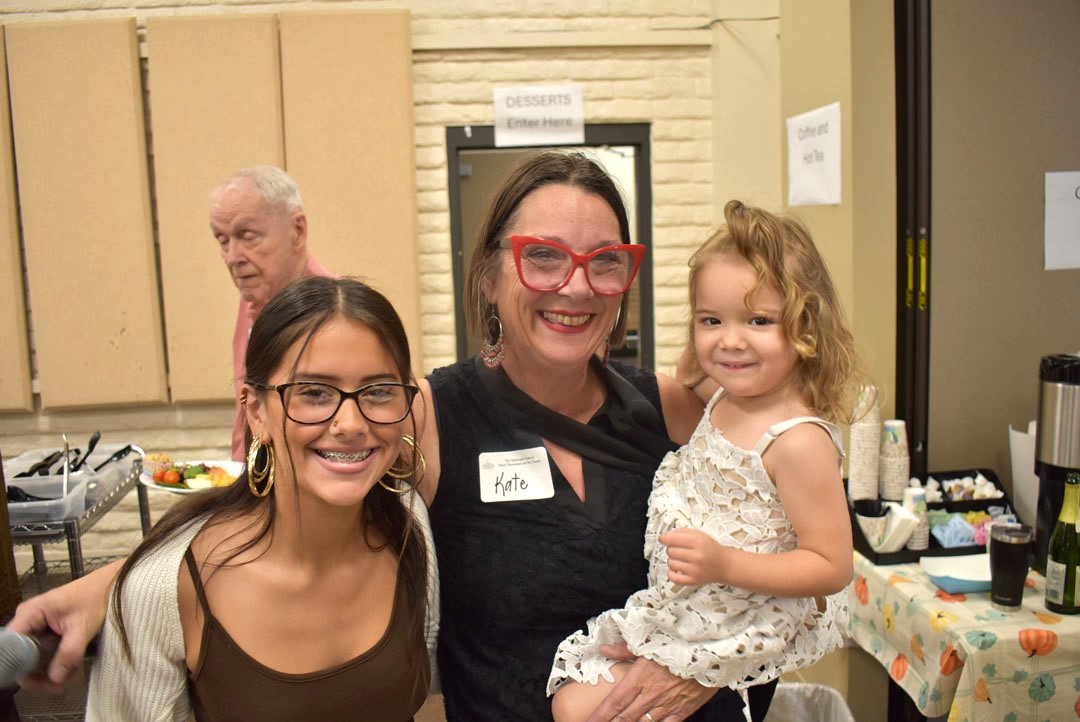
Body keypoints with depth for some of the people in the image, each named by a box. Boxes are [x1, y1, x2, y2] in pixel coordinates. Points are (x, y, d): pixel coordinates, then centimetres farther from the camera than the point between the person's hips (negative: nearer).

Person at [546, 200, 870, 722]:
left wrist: (725, 565, -32)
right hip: (675, 610, 8)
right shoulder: (722, 403, 1)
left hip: (740, 635, -7)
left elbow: (832, 568, -22)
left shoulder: (799, 441, -24)